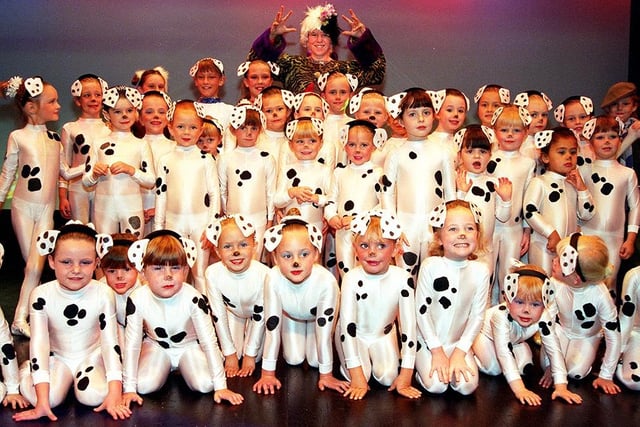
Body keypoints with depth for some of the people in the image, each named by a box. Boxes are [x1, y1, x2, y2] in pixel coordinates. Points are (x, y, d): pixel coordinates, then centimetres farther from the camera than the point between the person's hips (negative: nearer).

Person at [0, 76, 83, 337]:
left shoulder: (54, 138, 7)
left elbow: (65, 172, 12)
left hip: (46, 209, 3)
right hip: (23, 207, -3)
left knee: (36, 266, -5)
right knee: (32, 265, -1)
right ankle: (21, 318, 11)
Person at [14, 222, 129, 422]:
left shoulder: (103, 294, -18)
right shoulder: (41, 295, -18)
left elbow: (110, 341, -18)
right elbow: (39, 343, -21)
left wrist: (115, 394, -28)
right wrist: (42, 401, -29)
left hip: (92, 356, 0)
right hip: (57, 357, 0)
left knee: (94, 396, -29)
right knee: (50, 397, -29)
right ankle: (28, 369, 7)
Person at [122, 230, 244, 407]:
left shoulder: (193, 299, -30)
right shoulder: (137, 300, -26)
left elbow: (209, 342, -26)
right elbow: (132, 344, -18)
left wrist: (221, 386, -26)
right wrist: (129, 388, -20)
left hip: (189, 344, 0)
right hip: (156, 344, 1)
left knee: (205, 385, -22)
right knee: (143, 386, -23)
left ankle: (180, 369, 12)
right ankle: (167, 369, 11)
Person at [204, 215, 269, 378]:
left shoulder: (263, 274, -38)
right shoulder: (213, 273, -33)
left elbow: (259, 316, -25)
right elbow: (218, 315, -20)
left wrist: (250, 355, -19)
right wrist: (230, 354, -16)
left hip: (255, 313, -1)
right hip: (232, 311, 1)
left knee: (256, 357, -10)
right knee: (234, 356, -8)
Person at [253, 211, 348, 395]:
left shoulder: (326, 281, -44)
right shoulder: (274, 279, -40)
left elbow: (323, 330, -32)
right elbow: (272, 326, -29)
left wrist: (326, 375, -23)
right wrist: (268, 373, -23)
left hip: (318, 315, -1)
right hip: (290, 315, 1)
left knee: (315, 361, -6)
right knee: (293, 359, -3)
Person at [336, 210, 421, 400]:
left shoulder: (402, 279, -25)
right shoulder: (352, 279, -28)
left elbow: (408, 325, -21)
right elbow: (347, 325, -27)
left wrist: (406, 375, -21)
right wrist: (357, 376, -28)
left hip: (384, 334, 2)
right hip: (354, 335, -1)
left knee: (388, 377, -16)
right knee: (359, 377, -19)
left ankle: (372, 357, 17)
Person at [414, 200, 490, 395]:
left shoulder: (480, 270, -5)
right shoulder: (431, 266, -12)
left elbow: (477, 315, -2)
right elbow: (421, 310, -9)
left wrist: (460, 351, -9)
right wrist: (437, 350, -11)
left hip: (459, 342, 2)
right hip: (429, 341, -2)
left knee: (467, 385, -20)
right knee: (436, 385, -21)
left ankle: (456, 361, 11)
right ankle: (421, 364, 10)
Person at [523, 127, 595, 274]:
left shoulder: (574, 183, 13)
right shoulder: (539, 182, -6)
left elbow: (586, 215, 9)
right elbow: (529, 212, -15)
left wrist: (582, 189, -2)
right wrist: (551, 233, -18)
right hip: (544, 245, -6)